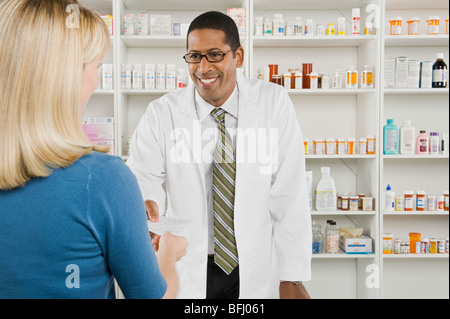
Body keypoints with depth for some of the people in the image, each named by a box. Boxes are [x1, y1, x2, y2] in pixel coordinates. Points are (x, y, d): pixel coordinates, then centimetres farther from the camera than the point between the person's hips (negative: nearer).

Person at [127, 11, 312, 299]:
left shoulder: (274, 103, -8)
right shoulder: (162, 113, -5)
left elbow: (289, 195, -10)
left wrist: (292, 277, -10)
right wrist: (145, 203, -35)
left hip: (258, 271, 0)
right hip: (188, 271, 1)